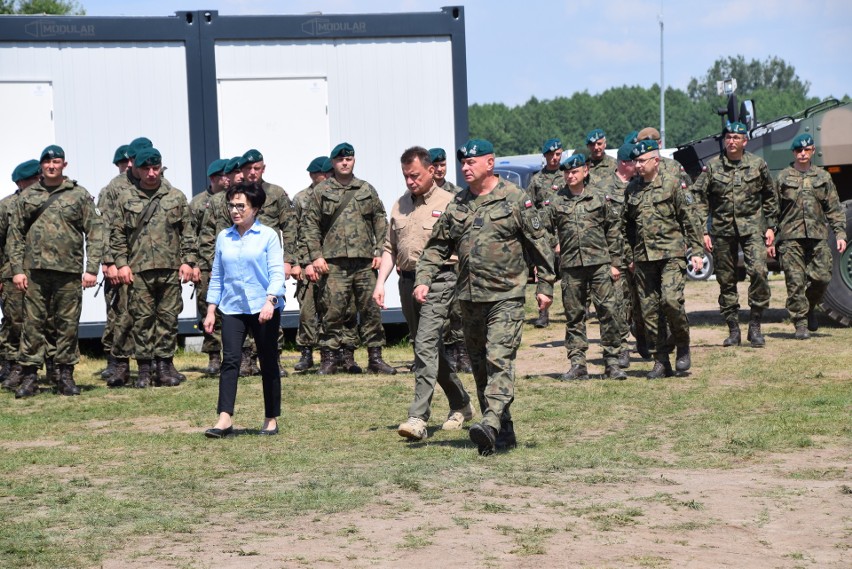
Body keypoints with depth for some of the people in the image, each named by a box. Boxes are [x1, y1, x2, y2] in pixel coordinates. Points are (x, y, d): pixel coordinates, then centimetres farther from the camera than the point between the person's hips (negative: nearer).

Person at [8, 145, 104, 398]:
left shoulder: (79, 195, 7)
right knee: (33, 324, 0)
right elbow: (15, 234, 11)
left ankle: (65, 375, 10)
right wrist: (17, 269, 1)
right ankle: (29, 376, 3)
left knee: (68, 325, 2)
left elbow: (95, 232, 4)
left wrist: (91, 268, -4)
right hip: (35, 271, 1)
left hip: (69, 272, -1)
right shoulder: (27, 196, 11)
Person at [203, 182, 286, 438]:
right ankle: (225, 419, -17)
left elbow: (277, 273, -8)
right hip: (232, 308, 3)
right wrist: (210, 311, 10)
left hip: (263, 309, -3)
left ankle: (271, 419, 15)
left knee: (268, 363, 5)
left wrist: (270, 301, -22)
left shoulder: (268, 236, -2)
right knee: (230, 359, -11)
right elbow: (216, 276, 13)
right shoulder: (224, 237, 9)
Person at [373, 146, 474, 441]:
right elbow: (390, 248, 21)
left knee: (426, 345, -17)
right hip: (407, 281, 7)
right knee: (431, 348, 14)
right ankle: (461, 405, 31)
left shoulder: (448, 204, -2)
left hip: (439, 281, -7)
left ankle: (418, 417, -23)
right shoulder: (400, 206, 17)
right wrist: (380, 282, 9)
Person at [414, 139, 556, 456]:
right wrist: (423, 279, 0)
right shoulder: (457, 204, 11)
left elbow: (540, 244, 0)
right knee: (480, 366, 8)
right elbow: (437, 247, 14)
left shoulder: (515, 200, -3)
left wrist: (545, 286, -2)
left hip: (505, 296, -6)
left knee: (499, 359, -18)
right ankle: (504, 433, 16)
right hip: (469, 298, 6)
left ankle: (492, 423, -30)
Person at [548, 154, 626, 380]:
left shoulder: (599, 200, 7)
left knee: (609, 311, -6)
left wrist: (615, 263, 6)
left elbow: (613, 231, 10)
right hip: (570, 266, 1)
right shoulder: (556, 203, 8)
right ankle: (577, 364, 9)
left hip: (599, 263, -1)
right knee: (574, 316, 4)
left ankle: (612, 362, 0)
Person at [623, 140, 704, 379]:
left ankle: (683, 346, 4)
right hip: (644, 258, 4)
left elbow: (689, 220, 1)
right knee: (649, 310, 2)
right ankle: (661, 361, 8)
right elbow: (627, 226, 20)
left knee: (670, 300, -20)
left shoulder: (673, 185, 0)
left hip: (671, 254, -4)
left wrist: (696, 252, -3)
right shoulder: (632, 189, 11)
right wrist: (630, 256, 17)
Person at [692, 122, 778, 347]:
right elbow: (699, 200, 3)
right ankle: (733, 330, 14)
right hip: (722, 229, 1)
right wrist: (703, 231, -4)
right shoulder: (712, 167, 2)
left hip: (752, 227, -1)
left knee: (759, 271, -16)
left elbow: (770, 197, 14)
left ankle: (755, 326, -5)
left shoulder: (758, 165, 5)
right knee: (726, 280, 4)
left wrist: (771, 226, 9)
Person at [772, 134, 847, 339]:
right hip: (790, 237, -2)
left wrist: (840, 234, 2)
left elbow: (834, 209, 12)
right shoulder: (783, 178, 7)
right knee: (795, 282, -5)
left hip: (818, 236, 2)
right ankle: (800, 324, 1)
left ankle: (809, 308, 23)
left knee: (822, 277, -4)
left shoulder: (823, 177, 12)